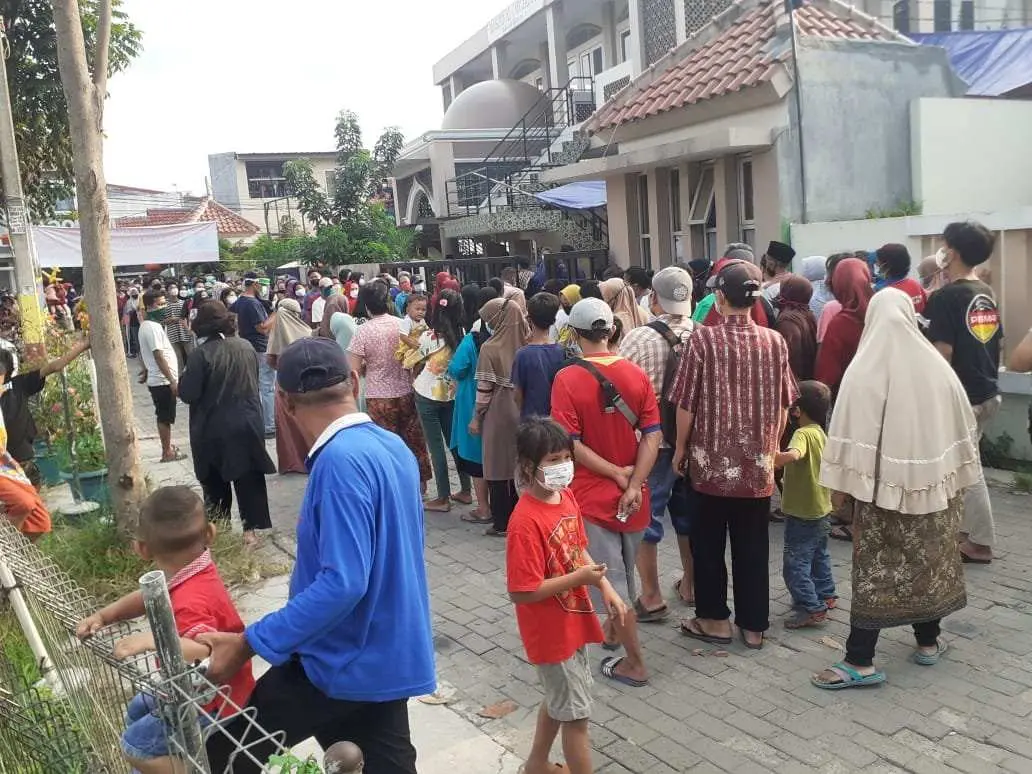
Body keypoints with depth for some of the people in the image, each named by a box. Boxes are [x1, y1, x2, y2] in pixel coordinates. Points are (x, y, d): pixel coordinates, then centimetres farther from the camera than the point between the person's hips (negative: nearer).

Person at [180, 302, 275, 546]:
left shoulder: (201, 354, -17)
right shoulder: (247, 347, -1)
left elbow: (188, 394, -15)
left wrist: (185, 377, 3)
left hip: (213, 430, -3)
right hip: (247, 425, 3)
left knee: (216, 482, 12)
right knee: (249, 478, 9)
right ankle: (250, 528, 10)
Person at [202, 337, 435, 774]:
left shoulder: (341, 460, -24)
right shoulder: (393, 447, 4)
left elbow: (342, 583, -30)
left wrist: (249, 643, -24)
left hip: (346, 661, -8)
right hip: (388, 655, 9)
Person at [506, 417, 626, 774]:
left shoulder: (567, 497, -2)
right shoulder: (526, 522, -28)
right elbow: (522, 592, -27)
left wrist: (606, 587, 0)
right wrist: (579, 578, -25)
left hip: (572, 622, 9)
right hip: (551, 632, -9)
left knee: (559, 699, 25)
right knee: (576, 714, 5)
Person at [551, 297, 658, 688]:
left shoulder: (567, 379, -15)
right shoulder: (636, 374, -3)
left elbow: (571, 444, -19)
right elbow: (652, 436, -8)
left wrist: (618, 474, -13)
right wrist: (633, 484, -12)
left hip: (592, 495, -5)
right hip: (632, 493, 5)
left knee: (612, 581, 6)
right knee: (623, 571, 24)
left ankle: (635, 663, 15)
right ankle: (612, 630, 44)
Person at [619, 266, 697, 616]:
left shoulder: (639, 338, -16)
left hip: (651, 441, -4)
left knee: (646, 515, 7)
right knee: (687, 512, 19)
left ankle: (651, 598, 14)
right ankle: (690, 585, 34)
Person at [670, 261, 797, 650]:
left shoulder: (703, 338, -13)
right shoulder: (775, 341, -4)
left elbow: (686, 404, -10)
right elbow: (783, 405, 3)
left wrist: (680, 448, 4)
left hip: (712, 460, -3)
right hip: (758, 464, 3)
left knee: (708, 544, 14)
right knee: (753, 547, 13)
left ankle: (714, 618, 23)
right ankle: (753, 625, 22)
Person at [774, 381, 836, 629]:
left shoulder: (803, 434, -22)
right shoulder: (821, 433, 7)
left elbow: (795, 453, -45)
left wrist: (781, 457, -59)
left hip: (802, 514, -10)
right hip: (822, 510, 10)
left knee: (796, 563, -4)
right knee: (819, 556, 24)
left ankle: (812, 609, -2)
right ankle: (825, 596, 37)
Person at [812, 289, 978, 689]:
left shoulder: (863, 370, -11)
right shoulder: (937, 366, 1)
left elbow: (850, 433, -15)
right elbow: (961, 429, 9)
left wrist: (842, 481, -9)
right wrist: (954, 477, 19)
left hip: (883, 484, -4)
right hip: (933, 481, 4)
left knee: (875, 565, -2)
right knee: (929, 558, 17)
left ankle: (860, 662, 0)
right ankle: (928, 642, 32)